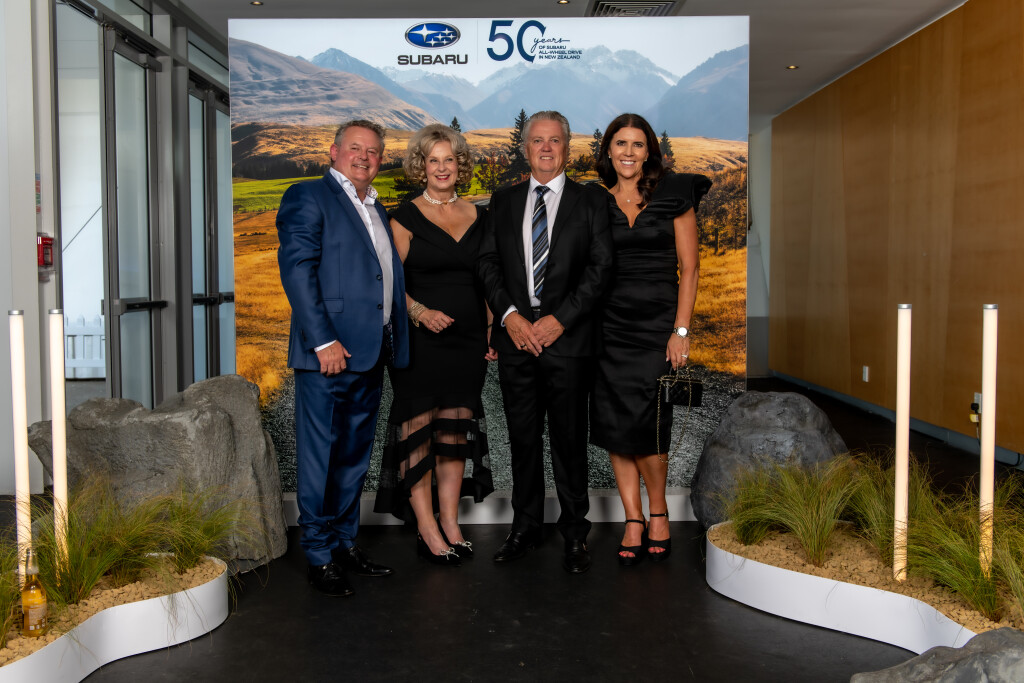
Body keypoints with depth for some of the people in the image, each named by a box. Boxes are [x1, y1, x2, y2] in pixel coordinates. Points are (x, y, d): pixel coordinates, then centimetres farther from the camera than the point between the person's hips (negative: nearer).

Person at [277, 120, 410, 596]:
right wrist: (323, 341, -19)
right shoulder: (309, 197, -3)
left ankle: (345, 542, 26)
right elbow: (296, 270, -13)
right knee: (320, 457, 0)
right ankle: (319, 556, 11)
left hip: (370, 352, 8)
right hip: (329, 352, -8)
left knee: (355, 455, 14)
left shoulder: (375, 209, 21)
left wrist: (393, 343, 10)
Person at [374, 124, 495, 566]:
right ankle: (426, 529, 8)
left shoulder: (476, 216, 11)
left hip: (468, 342, 4)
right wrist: (422, 312, -20)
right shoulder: (405, 219, -1)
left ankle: (450, 523, 18)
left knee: (456, 432, 8)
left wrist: (492, 331, 7)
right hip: (420, 342, -4)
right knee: (419, 432, -2)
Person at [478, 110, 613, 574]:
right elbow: (488, 263, 8)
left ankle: (574, 532, 17)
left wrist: (560, 319, -12)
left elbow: (600, 267, -3)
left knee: (569, 439, 3)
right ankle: (525, 526, 23)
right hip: (516, 334, 3)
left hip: (567, 337, -2)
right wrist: (509, 315, -8)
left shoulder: (590, 200, 5)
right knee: (522, 437, 10)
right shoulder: (503, 201, 13)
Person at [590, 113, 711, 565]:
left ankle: (658, 511, 16)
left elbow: (689, 268, 0)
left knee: (644, 425, -8)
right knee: (615, 425, 1)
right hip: (610, 325, 3)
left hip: (658, 322, -3)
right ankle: (634, 523, 14)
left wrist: (681, 330, -8)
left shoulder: (673, 196, 2)